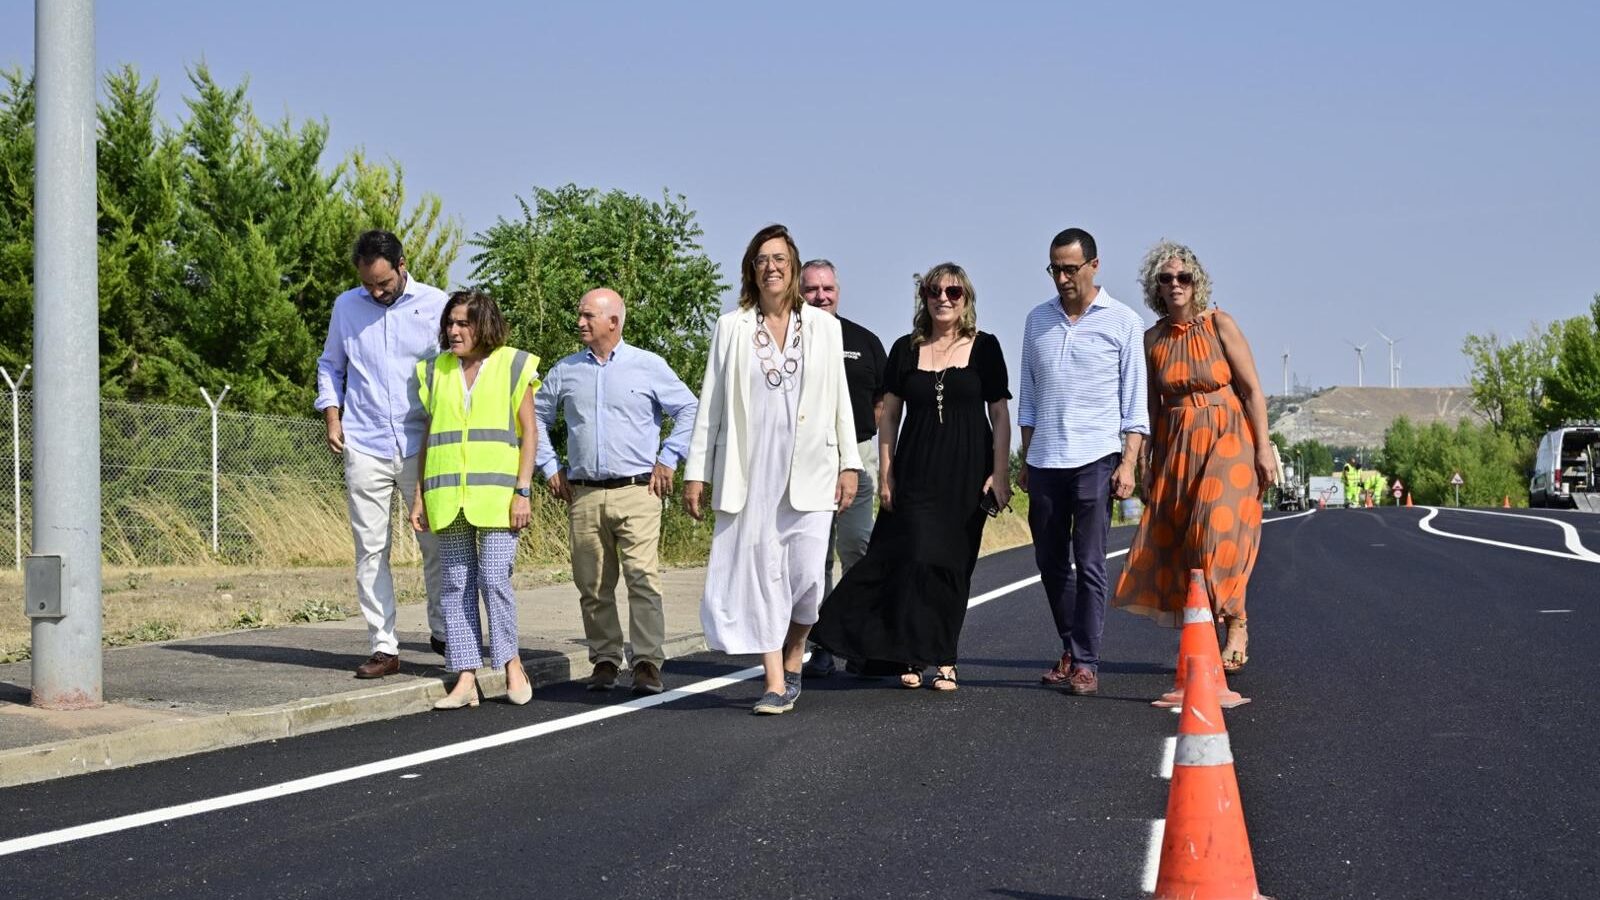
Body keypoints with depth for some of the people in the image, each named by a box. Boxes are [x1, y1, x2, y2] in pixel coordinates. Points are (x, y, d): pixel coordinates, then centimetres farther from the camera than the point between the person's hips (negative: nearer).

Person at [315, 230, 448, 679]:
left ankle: (443, 631, 20)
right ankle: (383, 647, 4)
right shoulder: (346, 306, 8)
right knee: (370, 550, 0)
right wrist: (332, 419, 6)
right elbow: (330, 366, 19)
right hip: (365, 448, 2)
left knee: (437, 544, 3)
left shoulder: (435, 305, 1)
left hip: (422, 446, -1)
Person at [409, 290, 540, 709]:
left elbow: (529, 432, 1)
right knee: (456, 584, 1)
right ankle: (466, 679, 3)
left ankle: (511, 662, 8)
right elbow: (429, 437, 15)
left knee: (494, 579, -10)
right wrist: (420, 496, 9)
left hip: (496, 493, -4)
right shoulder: (436, 371, 13)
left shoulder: (512, 366, 3)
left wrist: (523, 491, -8)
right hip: (448, 496, 4)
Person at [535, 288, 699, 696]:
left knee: (644, 579, -11)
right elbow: (537, 417, 24)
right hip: (583, 494, 3)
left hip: (637, 492, -3)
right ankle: (605, 660, 13)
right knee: (592, 586, 4)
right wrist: (550, 467, 16)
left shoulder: (649, 367, 4)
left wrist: (668, 460, 2)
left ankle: (648, 663, -10)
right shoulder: (565, 371, 13)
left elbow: (690, 411, 7)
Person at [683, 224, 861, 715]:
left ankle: (792, 665, 17)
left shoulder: (823, 326, 10)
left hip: (808, 469, 0)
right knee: (760, 572, -4)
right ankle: (775, 685, -2)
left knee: (805, 574, -6)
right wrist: (696, 472, 5)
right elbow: (711, 404, 8)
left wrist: (848, 463, 3)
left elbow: (840, 399, 10)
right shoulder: (731, 328, 8)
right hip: (750, 469, 0)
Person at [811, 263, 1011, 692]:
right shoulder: (906, 350, 8)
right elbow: (889, 415, 10)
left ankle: (942, 660, 8)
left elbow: (1000, 414, 3)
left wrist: (1000, 473, -4)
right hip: (916, 472, 1)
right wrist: (885, 474, 3)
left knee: (952, 564, 1)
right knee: (916, 556, -10)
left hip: (966, 474, -1)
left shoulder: (984, 348, 4)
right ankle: (914, 657, -4)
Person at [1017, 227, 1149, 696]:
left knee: (1089, 564, -7)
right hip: (1045, 462, 4)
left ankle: (1086, 662, -4)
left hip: (1095, 459, -4)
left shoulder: (1122, 322, 2)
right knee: (1051, 564, 7)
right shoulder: (1037, 320, 12)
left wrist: (1128, 464, -7)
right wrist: (1025, 461, 14)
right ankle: (1070, 650, 20)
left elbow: (1134, 402, 1)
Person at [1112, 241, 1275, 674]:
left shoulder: (1219, 325, -4)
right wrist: (1147, 463, 10)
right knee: (1174, 538, 0)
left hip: (1227, 440, -4)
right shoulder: (1153, 339, 7)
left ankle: (1236, 630, -5)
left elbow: (1252, 389, -5)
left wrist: (1263, 448, -11)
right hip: (1176, 444, 4)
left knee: (1220, 531, -16)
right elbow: (1152, 407, 13)